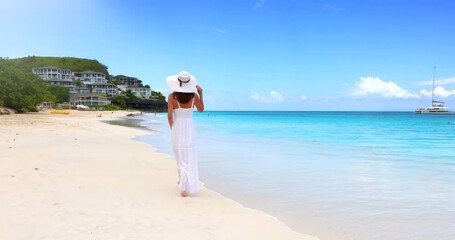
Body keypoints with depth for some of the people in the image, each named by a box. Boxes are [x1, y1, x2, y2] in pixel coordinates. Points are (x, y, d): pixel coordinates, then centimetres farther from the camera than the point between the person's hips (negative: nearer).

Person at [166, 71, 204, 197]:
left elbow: (170, 116, -9)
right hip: (190, 128, 1)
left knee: (180, 156, 16)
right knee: (189, 158, 6)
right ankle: (185, 187, -1)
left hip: (177, 128, -1)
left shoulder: (172, 96, -9)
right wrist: (201, 93, 16)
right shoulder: (194, 95, -5)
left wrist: (173, 129, 6)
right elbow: (201, 109, 11)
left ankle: (183, 182, 30)